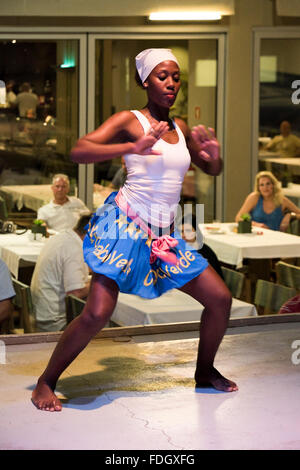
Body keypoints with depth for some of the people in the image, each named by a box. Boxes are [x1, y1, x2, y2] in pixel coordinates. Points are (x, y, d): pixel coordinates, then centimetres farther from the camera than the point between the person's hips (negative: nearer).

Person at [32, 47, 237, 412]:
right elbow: (79, 151, -17)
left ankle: (205, 372, 27)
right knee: (97, 313, -18)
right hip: (126, 225, -7)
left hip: (164, 235, 7)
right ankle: (45, 383, 1)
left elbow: (212, 170, 27)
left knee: (221, 299, 4)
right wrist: (133, 147, -30)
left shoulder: (181, 129, 15)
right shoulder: (129, 120, -4)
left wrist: (214, 154, 2)